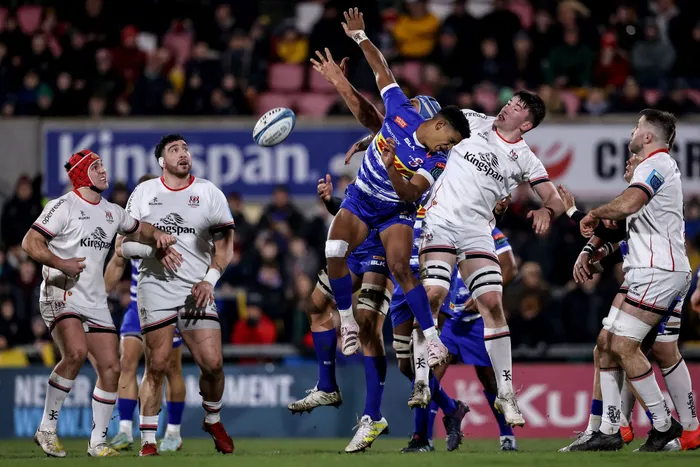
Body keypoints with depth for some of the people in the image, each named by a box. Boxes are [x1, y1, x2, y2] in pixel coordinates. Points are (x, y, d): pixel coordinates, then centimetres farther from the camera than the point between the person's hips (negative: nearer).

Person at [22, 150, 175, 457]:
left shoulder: (112, 212, 15)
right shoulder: (63, 207, -6)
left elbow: (138, 231, 32)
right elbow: (30, 243, -12)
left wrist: (158, 237, 11)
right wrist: (60, 263, -25)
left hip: (95, 303, 7)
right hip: (60, 296, -7)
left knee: (110, 368, 0)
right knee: (76, 353, -29)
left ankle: (98, 442, 12)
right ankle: (47, 429, -18)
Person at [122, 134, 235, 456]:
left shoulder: (209, 193, 7)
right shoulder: (143, 193, 8)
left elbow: (225, 243, 8)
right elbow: (125, 245, 7)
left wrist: (210, 279, -6)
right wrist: (153, 247, -12)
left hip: (196, 293, 1)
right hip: (155, 288, -1)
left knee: (213, 363, -9)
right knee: (156, 367, -6)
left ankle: (213, 420, 20)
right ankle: (148, 442, 3)